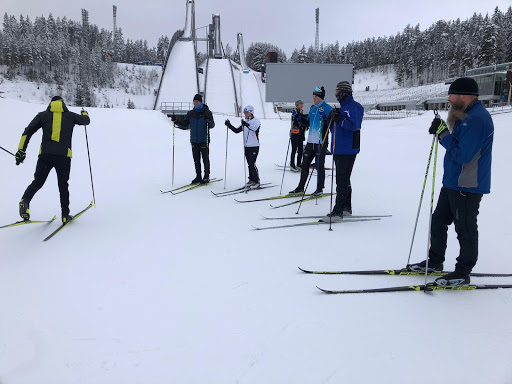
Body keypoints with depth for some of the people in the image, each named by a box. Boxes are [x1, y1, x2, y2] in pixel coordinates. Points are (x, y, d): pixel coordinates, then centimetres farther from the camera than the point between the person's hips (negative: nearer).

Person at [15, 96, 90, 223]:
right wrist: (84, 113, 53)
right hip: (64, 155, 0)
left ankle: (25, 200, -21)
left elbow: (28, 131, 5)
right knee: (63, 185, 11)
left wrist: (21, 150, 3)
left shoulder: (43, 115, 13)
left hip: (45, 154, 0)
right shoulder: (70, 115, 14)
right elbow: (86, 121, 30)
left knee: (38, 182, 8)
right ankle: (65, 215, 12)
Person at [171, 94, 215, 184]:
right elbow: (184, 125, 9)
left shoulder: (207, 112, -3)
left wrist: (209, 121, -29)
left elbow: (212, 125, -8)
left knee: (205, 159, 1)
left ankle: (206, 177, 12)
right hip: (194, 141, 4)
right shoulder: (190, 113, 8)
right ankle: (198, 176, 18)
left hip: (204, 140, -4)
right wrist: (176, 121, -4)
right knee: (196, 160, 9)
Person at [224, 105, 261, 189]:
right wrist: (229, 125, 1)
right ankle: (251, 180, 21)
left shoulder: (256, 120, -7)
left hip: (254, 146, -7)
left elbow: (255, 128, -28)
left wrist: (247, 125, -45)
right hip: (246, 146, 7)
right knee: (249, 164, 11)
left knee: (252, 164, -10)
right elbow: (237, 130, 14)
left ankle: (256, 182, 0)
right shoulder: (245, 122, 13)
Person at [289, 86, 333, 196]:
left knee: (320, 166, 1)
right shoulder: (312, 108, 15)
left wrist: (325, 119, -29)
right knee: (304, 164, 8)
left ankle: (319, 189, 14)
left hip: (321, 142, -7)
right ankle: (300, 188, 17)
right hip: (310, 141, 7)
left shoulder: (328, 108, -6)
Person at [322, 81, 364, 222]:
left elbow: (354, 125, -22)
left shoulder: (355, 107, -8)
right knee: (343, 179, 15)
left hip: (348, 150, -9)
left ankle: (338, 211, -8)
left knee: (342, 180, -10)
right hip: (338, 149, 9)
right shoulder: (340, 107, 19)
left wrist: (339, 119, -24)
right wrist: (331, 119, 4)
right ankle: (346, 207, 25)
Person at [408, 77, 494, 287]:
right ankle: (435, 262, 30)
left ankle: (462, 273, 16)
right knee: (438, 221, 17)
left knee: (465, 230, 2)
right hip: (453, 183, 10)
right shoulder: (466, 115, 13)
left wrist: (444, 134, -18)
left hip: (467, 187, -10)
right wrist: (441, 132, 0)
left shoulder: (477, 119, -20)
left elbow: (462, 155, -25)